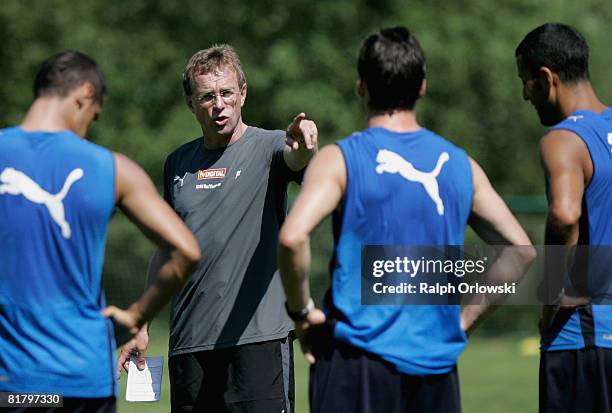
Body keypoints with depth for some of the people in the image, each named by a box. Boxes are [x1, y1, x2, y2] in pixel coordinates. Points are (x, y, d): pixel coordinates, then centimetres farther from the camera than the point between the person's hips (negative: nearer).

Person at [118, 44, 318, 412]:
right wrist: (142, 327, 19)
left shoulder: (268, 147, 0)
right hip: (188, 342, 5)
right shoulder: (178, 164, 14)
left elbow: (296, 161, -25)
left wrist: (304, 149, -49)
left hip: (258, 337, -5)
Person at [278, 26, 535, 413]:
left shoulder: (340, 160, -6)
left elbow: (293, 238, -21)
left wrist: (302, 310, -7)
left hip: (360, 359, -4)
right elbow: (521, 250, 11)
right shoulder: (460, 165, 8)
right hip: (438, 363, 4)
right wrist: (465, 319, 13)